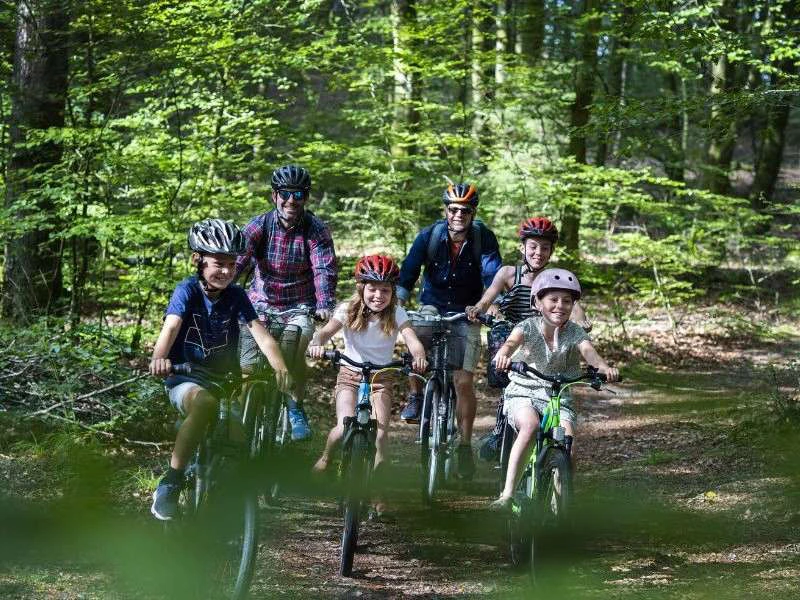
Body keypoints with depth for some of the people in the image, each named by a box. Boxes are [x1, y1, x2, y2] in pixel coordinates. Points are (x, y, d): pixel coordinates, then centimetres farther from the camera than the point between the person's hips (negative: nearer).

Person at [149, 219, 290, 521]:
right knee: (205, 404, -39)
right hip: (185, 379, -4)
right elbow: (171, 327, -27)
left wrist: (279, 366, -31)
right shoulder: (188, 290, -10)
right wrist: (159, 358, -49)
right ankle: (170, 483, -32)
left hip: (223, 380, 4)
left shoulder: (235, 296, 0)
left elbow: (261, 334, -11)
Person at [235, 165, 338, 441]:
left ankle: (296, 407, -4)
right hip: (262, 304, 1)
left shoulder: (316, 230, -10)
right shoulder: (259, 226, -9)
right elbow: (236, 261, -21)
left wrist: (325, 305, -40)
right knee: (247, 369, -11)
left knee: (294, 352, -27)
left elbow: (325, 269, -22)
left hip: (299, 307, -1)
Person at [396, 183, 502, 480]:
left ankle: (465, 446, 4)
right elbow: (408, 271, -20)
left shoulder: (483, 238, -13)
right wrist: (397, 301, -36)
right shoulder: (429, 236, -12)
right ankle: (415, 396, -9)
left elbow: (493, 274, -22)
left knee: (464, 381, -10)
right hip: (433, 306, 1)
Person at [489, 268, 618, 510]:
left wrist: (603, 367, -46)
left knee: (569, 445, -19)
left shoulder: (574, 332, -3)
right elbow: (513, 340, -30)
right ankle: (507, 493, -32)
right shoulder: (529, 327, -9)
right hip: (523, 392, -2)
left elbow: (587, 350, -23)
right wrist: (504, 353, -55)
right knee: (530, 427, -34)